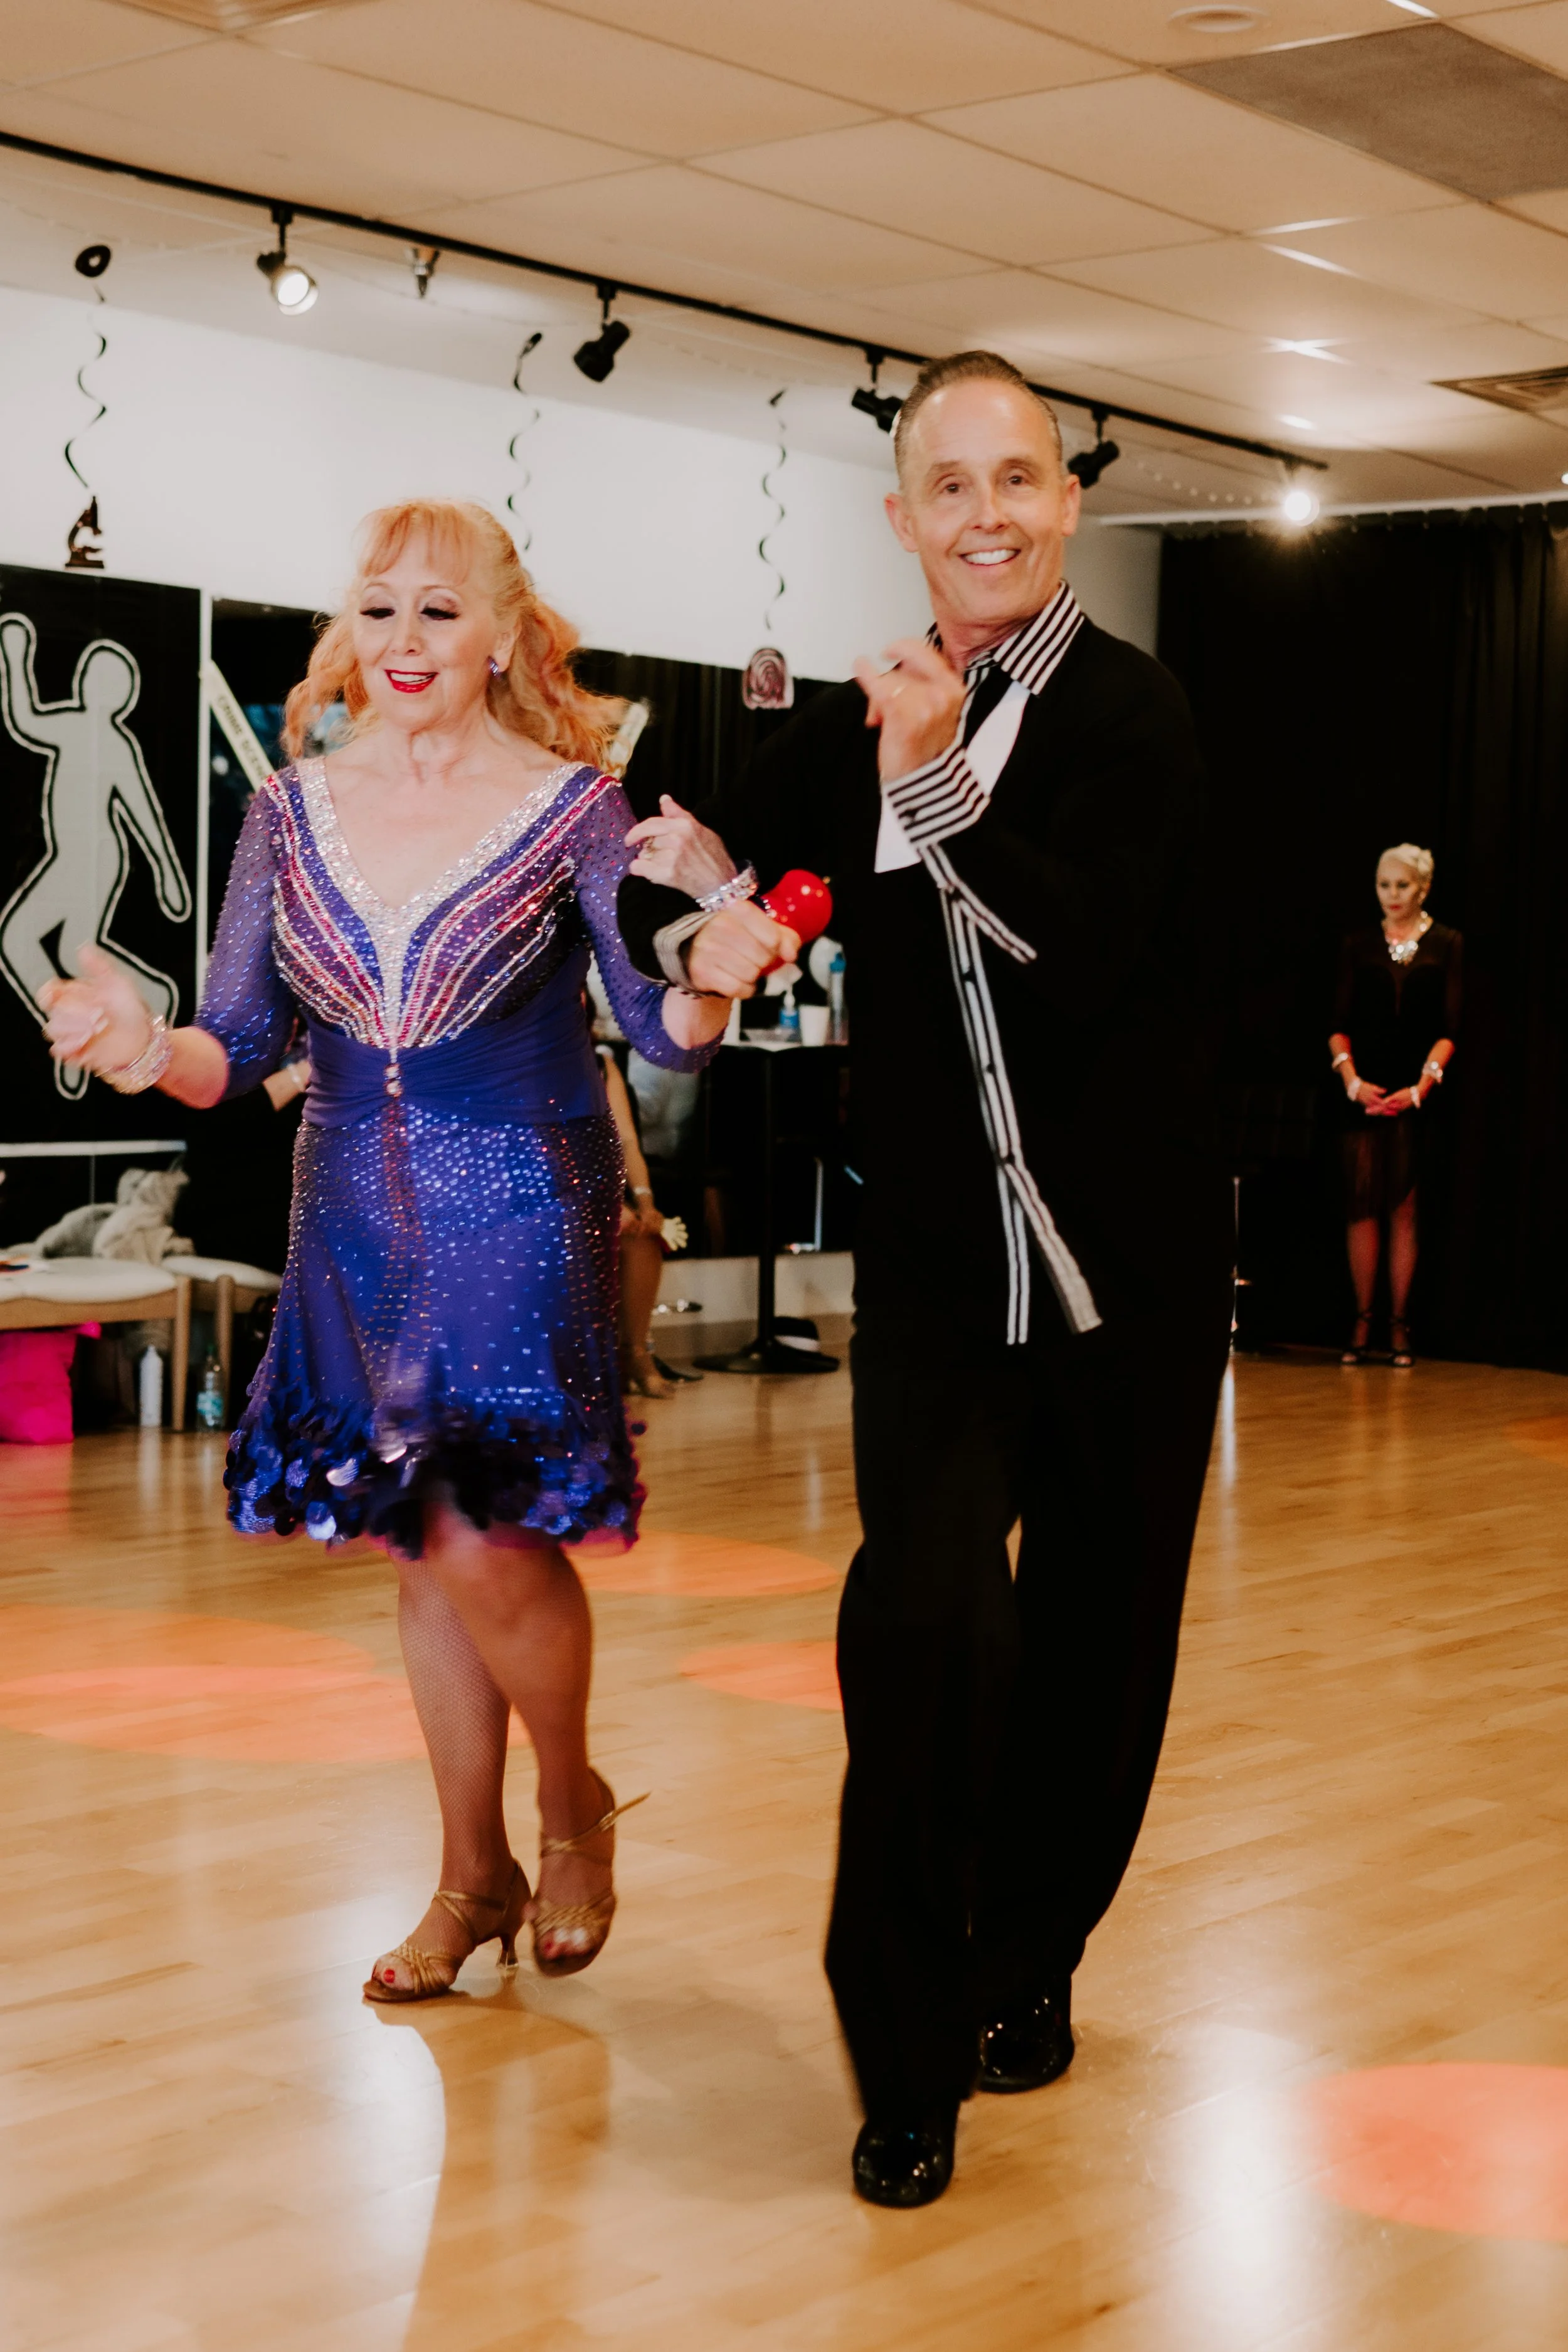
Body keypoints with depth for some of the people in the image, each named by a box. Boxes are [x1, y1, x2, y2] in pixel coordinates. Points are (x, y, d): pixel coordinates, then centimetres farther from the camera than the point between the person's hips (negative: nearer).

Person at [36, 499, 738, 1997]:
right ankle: (473, 1875, 28)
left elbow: (665, 1034, -8)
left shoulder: (572, 804, -5)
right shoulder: (293, 813, 4)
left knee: (488, 1544, -11)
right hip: (361, 1235, 4)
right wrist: (149, 1050, -18)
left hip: (521, 1224, -4)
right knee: (422, 1552, 11)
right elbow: (236, 1051, 4)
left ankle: (572, 1808, 19)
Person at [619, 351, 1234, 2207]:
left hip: (1128, 1266, -2)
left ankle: (1028, 1961, 34)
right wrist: (697, 937, -7)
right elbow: (671, 879, 15)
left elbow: (1085, 956, -22)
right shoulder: (855, 729, 5)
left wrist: (942, 787, -31)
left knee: (1091, 1634, 10)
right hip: (933, 1262, 2)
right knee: (923, 1619, -13)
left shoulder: (1128, 712, -9)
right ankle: (910, 2055, 0)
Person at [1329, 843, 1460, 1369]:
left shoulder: (1446, 945, 4)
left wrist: (1421, 1086, -13)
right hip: (1364, 1089, 1)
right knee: (1361, 1205, -2)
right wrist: (1352, 1080, -10)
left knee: (1402, 1208, 0)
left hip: (1416, 1092, -1)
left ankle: (1399, 1327, 4)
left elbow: (1448, 1029, -1)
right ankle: (1362, 1323, 2)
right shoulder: (1360, 945, 8)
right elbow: (1340, 1024, 5)